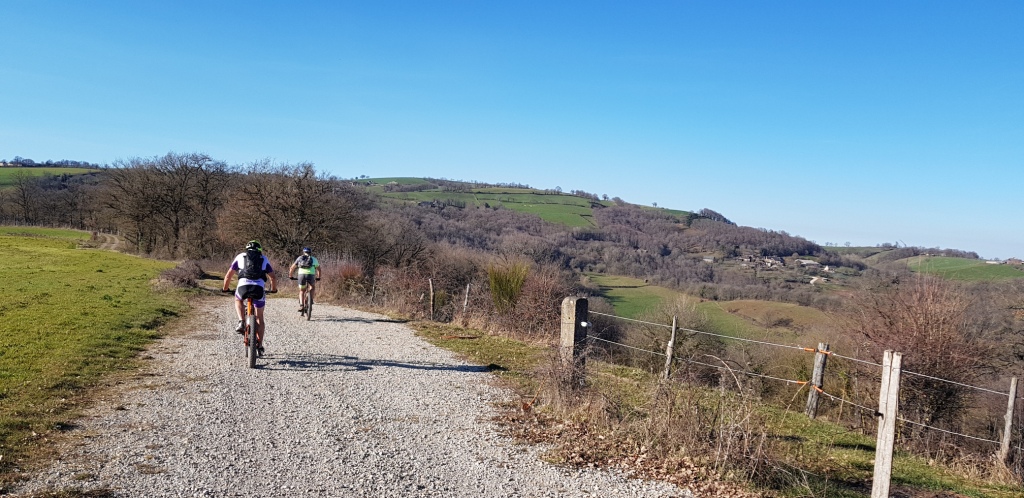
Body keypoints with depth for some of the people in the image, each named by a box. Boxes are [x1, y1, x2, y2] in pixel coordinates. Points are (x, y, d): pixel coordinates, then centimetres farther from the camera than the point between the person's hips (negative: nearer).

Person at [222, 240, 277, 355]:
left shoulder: (240, 257, 24)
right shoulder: (264, 259, 25)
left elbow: (228, 276, 25)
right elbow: (273, 278, 24)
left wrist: (225, 288, 41)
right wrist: (274, 289, 42)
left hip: (243, 286, -1)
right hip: (259, 288, 1)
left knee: (238, 300, 35)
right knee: (259, 317, 18)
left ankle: (241, 322, 12)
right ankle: (259, 345, 17)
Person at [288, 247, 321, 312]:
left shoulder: (299, 258, 25)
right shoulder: (314, 259, 25)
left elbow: (292, 268, 28)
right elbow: (318, 269, 36)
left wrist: (290, 276, 42)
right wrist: (318, 277, 50)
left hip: (301, 275, 0)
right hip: (311, 275, 0)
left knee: (301, 291, 18)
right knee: (312, 287, 30)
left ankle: (301, 306, 1)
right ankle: (311, 299, 9)